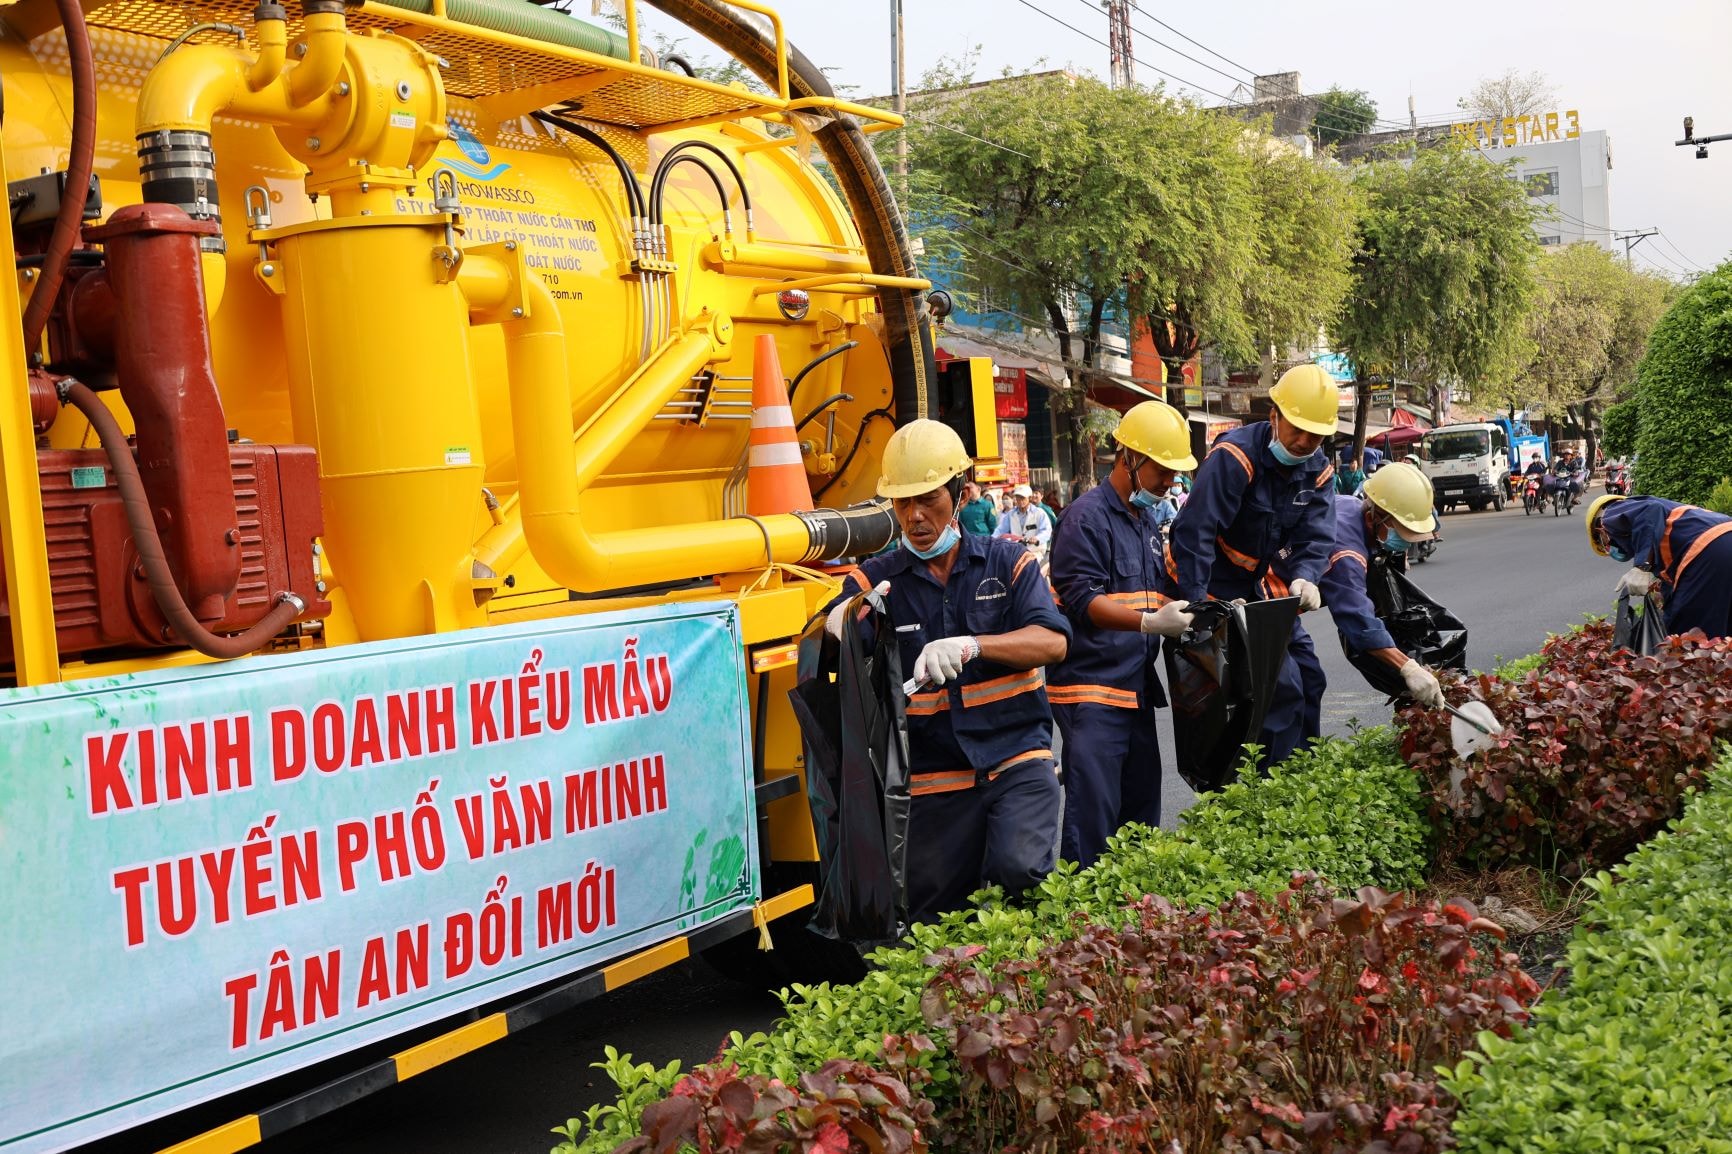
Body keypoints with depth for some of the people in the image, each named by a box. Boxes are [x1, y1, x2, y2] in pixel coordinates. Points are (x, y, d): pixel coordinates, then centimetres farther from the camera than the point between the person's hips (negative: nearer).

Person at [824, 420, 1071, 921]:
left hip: (1016, 758, -1)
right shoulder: (875, 581, 6)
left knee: (1020, 869, -24)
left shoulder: (1008, 562, 4)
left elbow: (1053, 642, -10)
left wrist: (971, 645, -27)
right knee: (936, 921, 5)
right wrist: (841, 625, -29)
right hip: (934, 779, 2)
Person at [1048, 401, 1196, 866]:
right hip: (1091, 690, -9)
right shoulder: (1086, 517, -11)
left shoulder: (1146, 520, 17)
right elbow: (1083, 600, -20)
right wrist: (1150, 622, -31)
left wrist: (1181, 613, 9)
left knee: (1141, 809, 15)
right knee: (1093, 813, -9)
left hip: (1137, 686, 9)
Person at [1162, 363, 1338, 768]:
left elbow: (1315, 537, -10)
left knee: (1309, 678, 13)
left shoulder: (1318, 470, -1)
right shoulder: (1235, 456, -25)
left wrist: (1305, 578, -32)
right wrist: (1194, 608, -35)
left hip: (1266, 590, 8)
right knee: (1282, 686, -13)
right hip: (1216, 591, -8)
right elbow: (1194, 532, -31)